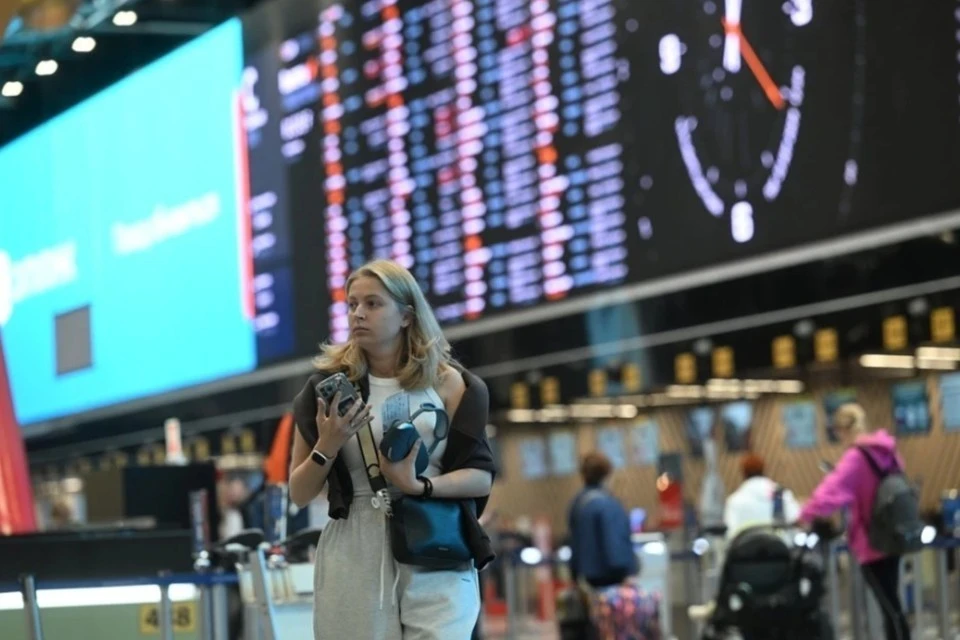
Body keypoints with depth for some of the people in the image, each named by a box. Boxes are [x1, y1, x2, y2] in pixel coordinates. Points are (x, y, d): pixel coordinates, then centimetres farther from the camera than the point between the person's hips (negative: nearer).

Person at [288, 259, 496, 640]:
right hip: (354, 557, 0)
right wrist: (327, 447, -9)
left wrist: (419, 485, -13)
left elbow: (481, 477, 3)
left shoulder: (446, 382, 6)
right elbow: (300, 494, 9)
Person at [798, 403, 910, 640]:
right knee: (891, 604, 17)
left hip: (872, 542, -8)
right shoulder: (887, 451, 5)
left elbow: (831, 492, -27)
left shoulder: (855, 458, -19)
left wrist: (806, 515, -14)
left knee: (890, 607, -3)